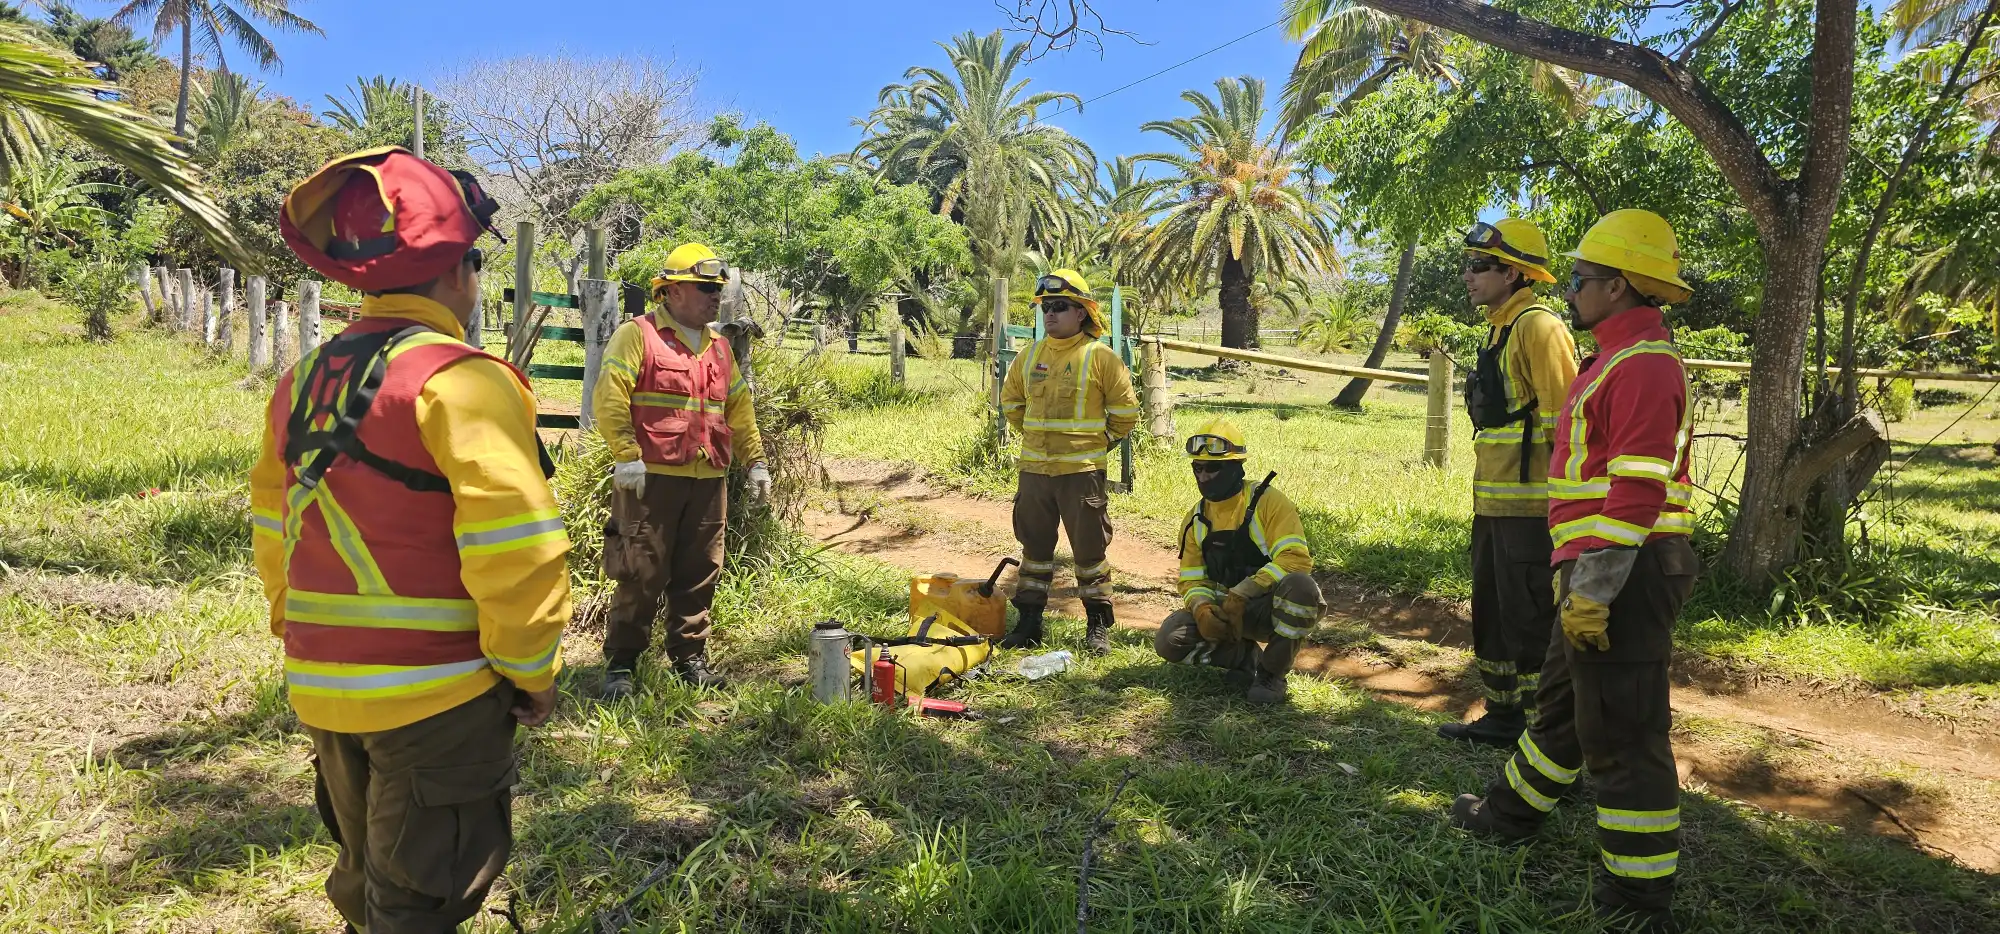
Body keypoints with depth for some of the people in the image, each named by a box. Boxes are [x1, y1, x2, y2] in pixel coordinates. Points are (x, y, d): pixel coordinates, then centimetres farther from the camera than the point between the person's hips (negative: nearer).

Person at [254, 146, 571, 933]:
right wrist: (531, 671, -10)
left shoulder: (301, 382, 7)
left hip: (320, 691, 7)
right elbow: (515, 550, -23)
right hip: (437, 696, -7)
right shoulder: (460, 379, -17)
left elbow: (274, 533, 12)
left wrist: (312, 642, 21)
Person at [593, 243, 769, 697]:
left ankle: (690, 657, 21)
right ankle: (620, 664, 10)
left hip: (709, 481, 6)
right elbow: (609, 398, -11)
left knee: (699, 574, 9)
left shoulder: (719, 348, 18)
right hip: (651, 478, -6)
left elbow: (740, 410, 22)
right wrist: (626, 456, -19)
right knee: (642, 573, -2)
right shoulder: (637, 334, -3)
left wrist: (756, 461, 17)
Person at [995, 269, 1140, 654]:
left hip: (1082, 471, -5)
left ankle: (1098, 625, 17)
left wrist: (1100, 442, 2)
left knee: (1090, 547, 4)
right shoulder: (1030, 355, 7)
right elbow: (1010, 400, 23)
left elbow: (1126, 411, -1)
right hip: (1034, 469, 5)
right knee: (1034, 546, 12)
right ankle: (1029, 622, 23)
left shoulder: (1100, 357, -7)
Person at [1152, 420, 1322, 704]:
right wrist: (1202, 608, -20)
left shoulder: (1267, 502, -14)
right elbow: (1192, 581, 4)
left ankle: (1272, 673, -16)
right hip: (1230, 611, 4)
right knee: (1168, 640, -17)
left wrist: (1242, 593, -31)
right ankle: (1249, 658, 2)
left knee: (1299, 586, -39)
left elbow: (1296, 559, -26)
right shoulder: (1196, 520, 2)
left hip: (1272, 606, -4)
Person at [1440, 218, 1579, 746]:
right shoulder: (1500, 328, 17)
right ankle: (1504, 717, 30)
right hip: (1495, 504, 10)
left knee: (1531, 623, -2)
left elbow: (1563, 420, -19)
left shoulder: (1538, 327, -13)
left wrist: (1562, 501, -21)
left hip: (1528, 505, -10)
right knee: (1492, 617, 17)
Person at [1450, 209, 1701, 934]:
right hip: (1606, 576, 11)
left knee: (1621, 733, -2)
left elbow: (1638, 491, -24)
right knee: (1564, 702, 22)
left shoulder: (1642, 365, -17)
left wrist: (1592, 590, -24)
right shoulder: (1622, 359, 17)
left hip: (1625, 576, -11)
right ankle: (1512, 812, 40)